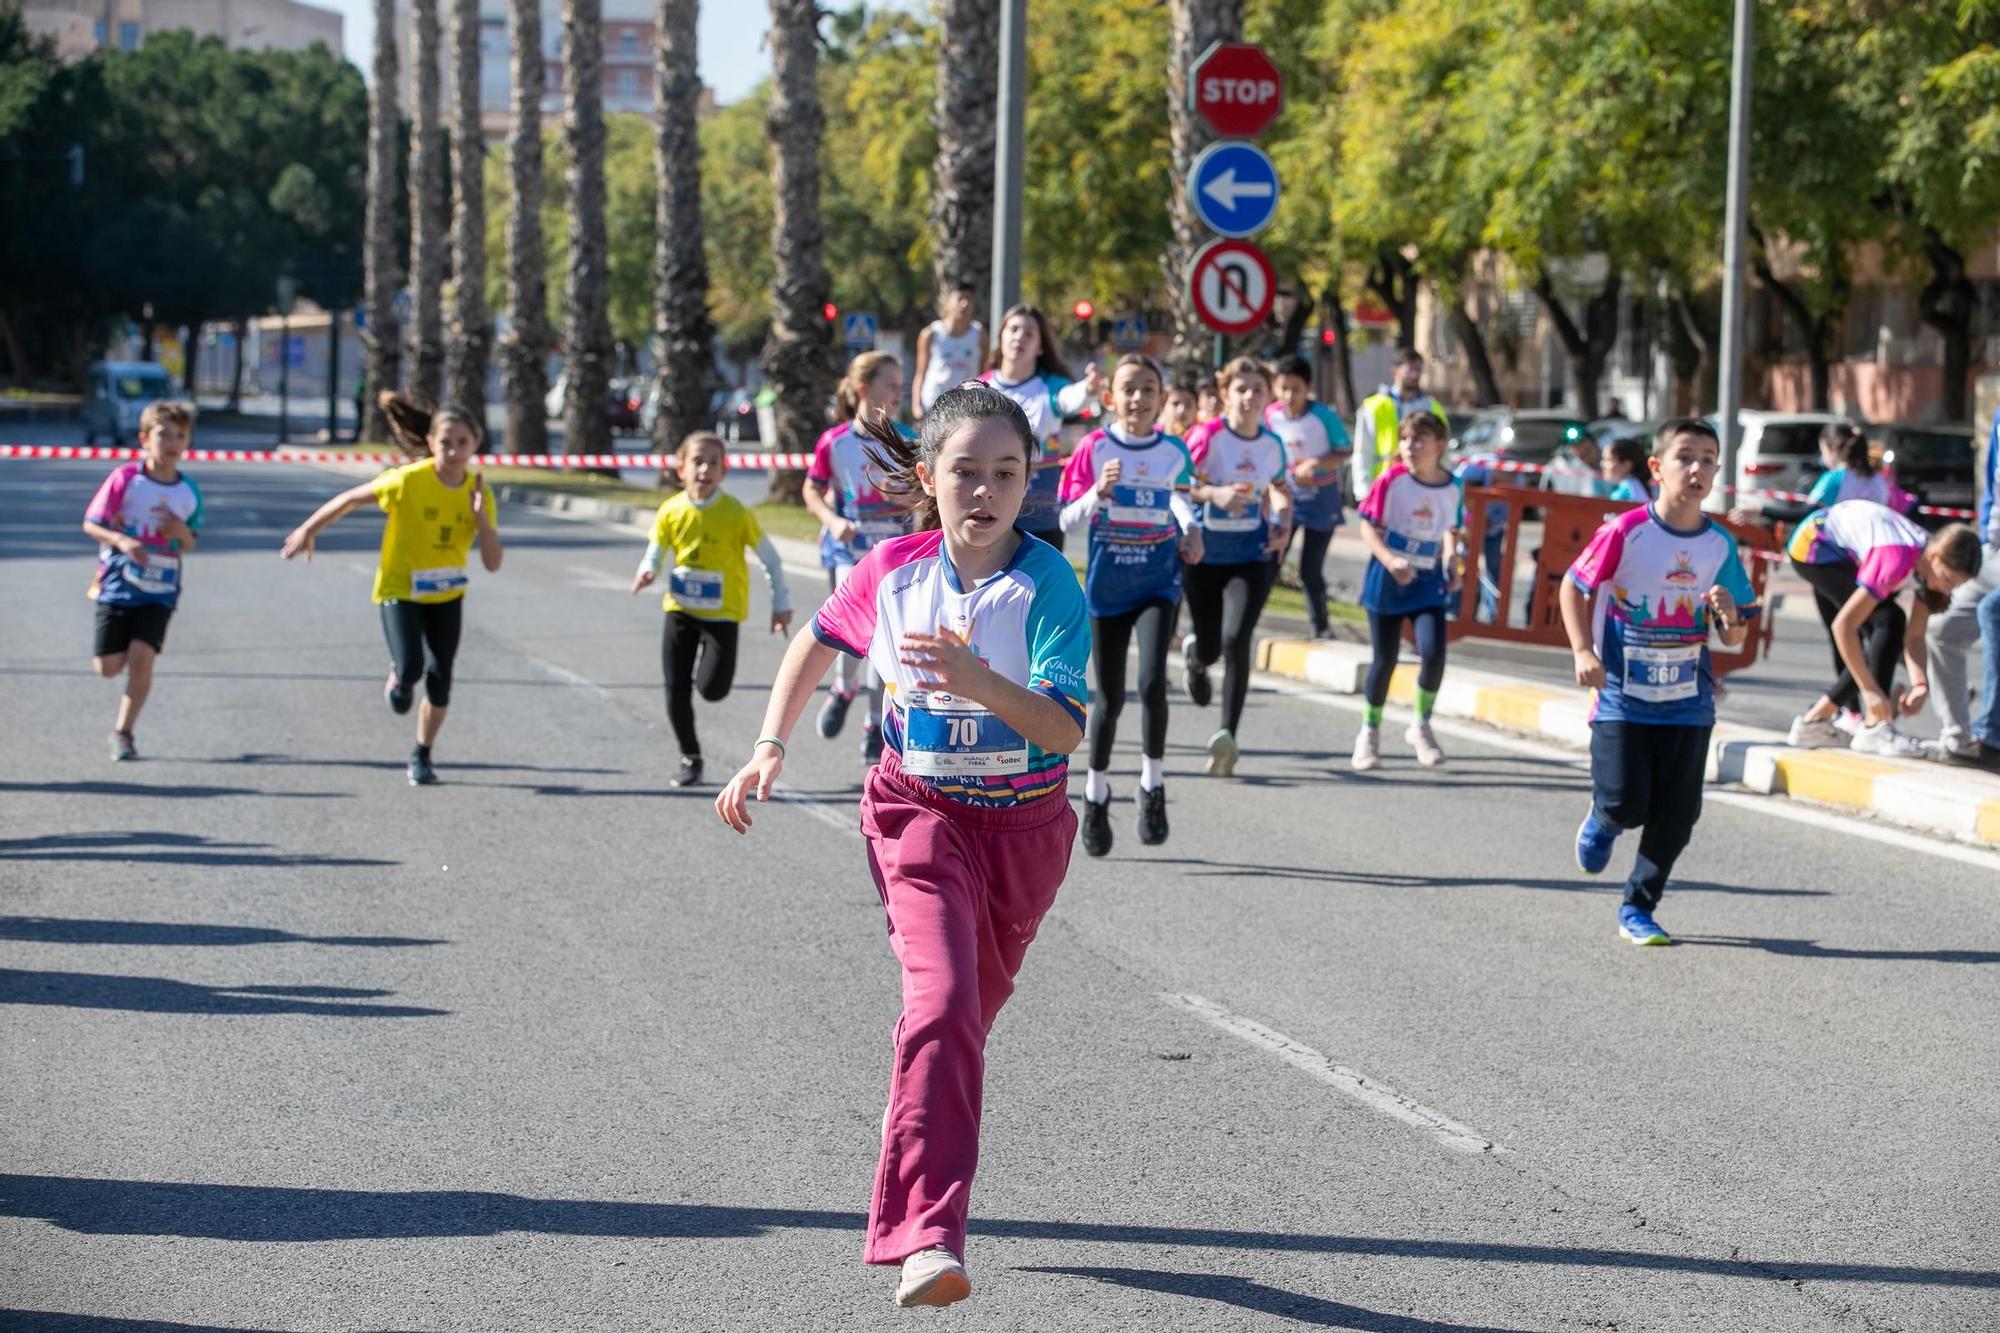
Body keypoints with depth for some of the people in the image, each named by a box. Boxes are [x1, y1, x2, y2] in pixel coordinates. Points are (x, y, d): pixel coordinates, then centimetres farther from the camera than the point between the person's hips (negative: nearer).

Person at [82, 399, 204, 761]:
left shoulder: (189, 491, 1)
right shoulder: (125, 478, -10)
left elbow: (190, 546, 11)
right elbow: (91, 524, -7)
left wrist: (182, 533, -12)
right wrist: (121, 541, -25)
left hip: (160, 591, 1)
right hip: (117, 585, -1)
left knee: (141, 658, -13)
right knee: (108, 668, 0)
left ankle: (123, 731, 2)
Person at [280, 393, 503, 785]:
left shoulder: (479, 492, -10)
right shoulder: (409, 480, -21)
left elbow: (493, 563, -11)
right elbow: (352, 498, -7)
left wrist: (481, 516, -25)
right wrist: (308, 530, 0)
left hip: (447, 594, 3)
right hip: (400, 588, -3)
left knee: (440, 679, 3)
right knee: (411, 668, -20)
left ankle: (422, 757, 24)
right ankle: (399, 674, 19)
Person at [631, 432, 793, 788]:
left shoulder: (736, 513, -13)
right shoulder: (671, 512, -5)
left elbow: (770, 557, -4)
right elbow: (654, 555, 4)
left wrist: (781, 604, -3)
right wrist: (646, 573, -20)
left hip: (722, 612, -3)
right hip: (680, 608, 3)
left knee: (712, 689, -13)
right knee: (676, 689, -2)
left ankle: (711, 661, 24)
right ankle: (690, 758, 17)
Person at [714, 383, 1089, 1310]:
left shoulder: (1048, 583, -19)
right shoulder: (892, 572, -9)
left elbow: (1064, 728, -30)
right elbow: (818, 642, 13)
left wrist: (977, 682, -46)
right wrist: (769, 747, 5)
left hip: (1025, 825, 1)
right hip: (921, 811, -1)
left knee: (963, 1012, 18)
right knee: (943, 998, -23)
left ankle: (904, 1220, 41)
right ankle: (931, 1236, -29)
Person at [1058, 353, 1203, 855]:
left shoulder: (1173, 452, 1)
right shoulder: (1095, 448, -5)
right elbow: (1069, 518, -6)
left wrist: (1192, 532, 5)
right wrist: (1098, 490, -23)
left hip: (1158, 582, 0)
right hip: (1107, 584, 0)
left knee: (1152, 682, -18)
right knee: (1110, 696, 5)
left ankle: (1153, 785, -1)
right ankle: (1096, 793, 25)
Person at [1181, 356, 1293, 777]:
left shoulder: (1272, 445, 2)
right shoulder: (1208, 436, -12)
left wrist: (1283, 523, 3)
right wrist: (1215, 494, -28)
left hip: (1251, 556, 1)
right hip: (1205, 554, -1)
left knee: (1236, 640, -19)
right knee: (1209, 648, 12)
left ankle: (1227, 734, -18)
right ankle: (1194, 655, 54)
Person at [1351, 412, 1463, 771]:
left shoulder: (1453, 488, -4)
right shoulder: (1392, 480, -13)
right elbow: (1368, 527, -11)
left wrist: (1452, 564, -1)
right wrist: (1390, 561, -25)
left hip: (1428, 580, 2)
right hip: (1387, 579, -2)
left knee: (1434, 653, -14)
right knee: (1385, 659, 4)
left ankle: (1421, 726, 9)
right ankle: (1370, 731, 25)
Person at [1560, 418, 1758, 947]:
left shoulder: (1720, 545, 0)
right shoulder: (1626, 531, -11)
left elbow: (1734, 637, 7)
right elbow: (1573, 587, 1)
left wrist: (1730, 615, -17)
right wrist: (1584, 652, -10)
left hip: (1687, 702, 3)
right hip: (1622, 699, -3)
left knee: (1676, 814, 2)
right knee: (1625, 804, -9)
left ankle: (1638, 908, 19)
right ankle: (1602, 820, 29)